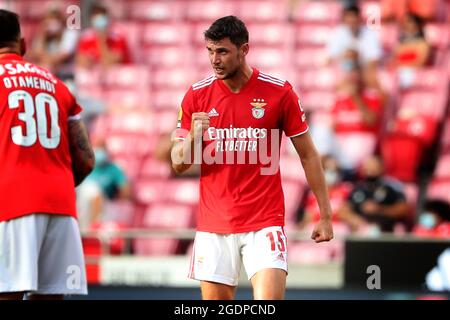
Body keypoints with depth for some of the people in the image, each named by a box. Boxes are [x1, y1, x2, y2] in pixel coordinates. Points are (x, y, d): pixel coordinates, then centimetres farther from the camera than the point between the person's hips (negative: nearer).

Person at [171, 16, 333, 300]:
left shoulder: (279, 92, -3)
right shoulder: (197, 96, 3)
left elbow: (308, 155, 4)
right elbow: (178, 164, 7)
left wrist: (325, 215, 2)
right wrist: (192, 137, -15)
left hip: (264, 224, -3)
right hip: (213, 226, 3)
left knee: (269, 299, -17)